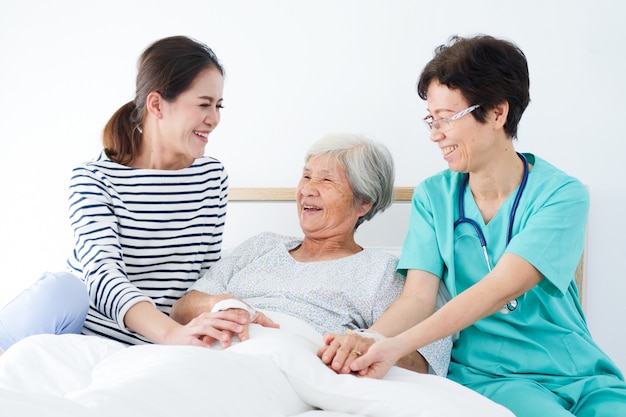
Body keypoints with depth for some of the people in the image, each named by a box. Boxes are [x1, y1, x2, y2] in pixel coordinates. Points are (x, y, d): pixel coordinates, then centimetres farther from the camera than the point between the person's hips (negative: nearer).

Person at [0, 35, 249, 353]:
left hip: (150, 346, 3)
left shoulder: (213, 176, 8)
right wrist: (173, 332, -39)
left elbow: (209, 273, 10)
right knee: (61, 290, -36)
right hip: (84, 330, -2)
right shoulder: (94, 179, -6)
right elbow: (102, 273, -21)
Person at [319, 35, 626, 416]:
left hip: (580, 373, 0)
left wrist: (399, 345, -29)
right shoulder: (433, 196, 6)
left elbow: (499, 288, -18)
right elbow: (418, 297, -4)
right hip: (489, 375, 0)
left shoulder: (563, 195, -5)